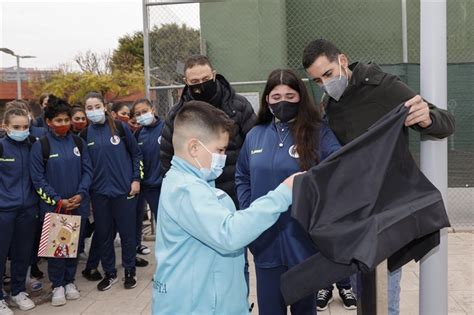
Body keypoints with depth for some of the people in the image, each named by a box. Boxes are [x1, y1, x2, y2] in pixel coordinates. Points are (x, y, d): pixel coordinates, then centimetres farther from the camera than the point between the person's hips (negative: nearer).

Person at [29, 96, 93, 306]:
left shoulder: (78, 142, 3)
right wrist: (58, 201, -13)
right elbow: (38, 179, -8)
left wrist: (80, 195, -10)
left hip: (78, 205, 3)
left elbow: (88, 170, 3)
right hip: (53, 207, -3)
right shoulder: (40, 146, -7)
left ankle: (70, 281, 29)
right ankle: (57, 285, 22)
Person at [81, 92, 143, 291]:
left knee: (127, 232, 5)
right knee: (103, 234, 9)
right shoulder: (85, 135, 4)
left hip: (124, 189, -2)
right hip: (99, 192, 3)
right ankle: (109, 272, 25)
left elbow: (136, 153, 3)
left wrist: (136, 179, -3)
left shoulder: (120, 127, -3)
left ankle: (130, 271, 22)